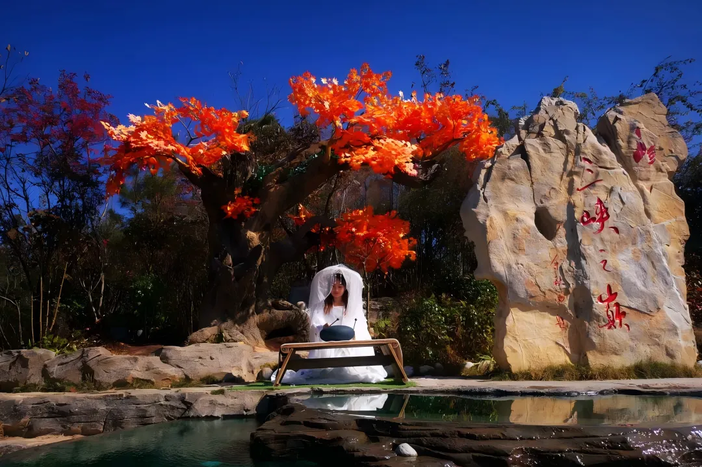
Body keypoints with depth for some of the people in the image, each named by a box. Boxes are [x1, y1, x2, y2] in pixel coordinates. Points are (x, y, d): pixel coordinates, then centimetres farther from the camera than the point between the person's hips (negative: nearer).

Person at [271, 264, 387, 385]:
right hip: (327, 347, -1)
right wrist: (322, 328, -26)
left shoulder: (353, 307, 13)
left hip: (348, 348, 1)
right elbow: (315, 325, -2)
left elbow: (360, 329, 5)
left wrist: (354, 336, -17)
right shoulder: (321, 306, 10)